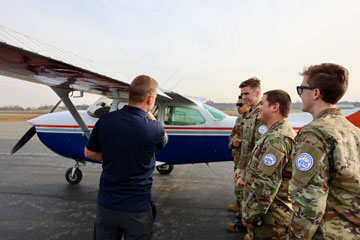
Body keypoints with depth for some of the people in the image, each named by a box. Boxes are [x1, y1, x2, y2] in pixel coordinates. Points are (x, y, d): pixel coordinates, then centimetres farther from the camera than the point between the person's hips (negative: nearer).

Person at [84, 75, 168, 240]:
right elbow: (163, 140, 5)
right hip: (137, 209, -3)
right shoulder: (153, 129, -21)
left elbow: (89, 153, 5)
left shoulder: (105, 121, -11)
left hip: (106, 204, 4)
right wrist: (149, 114, 10)